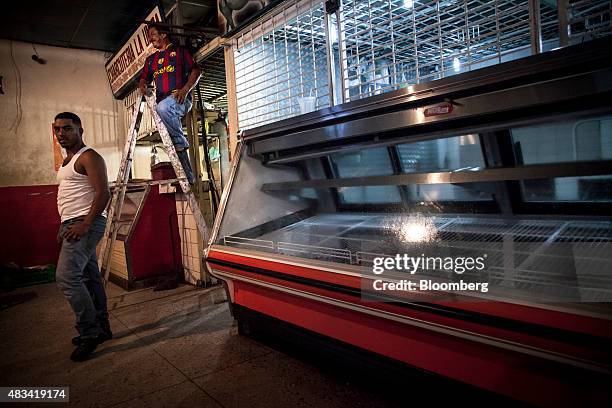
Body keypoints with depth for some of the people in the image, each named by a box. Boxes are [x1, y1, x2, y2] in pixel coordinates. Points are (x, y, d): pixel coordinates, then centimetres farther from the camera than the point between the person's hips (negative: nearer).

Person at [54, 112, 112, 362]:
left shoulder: (88, 157, -10)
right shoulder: (67, 161, 21)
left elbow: (103, 193, -20)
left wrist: (85, 224, -23)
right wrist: (64, 226, 22)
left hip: (85, 223, -10)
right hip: (72, 224, 10)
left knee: (66, 277, -16)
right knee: (89, 278, 12)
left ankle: (89, 332, -7)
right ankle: (101, 328, 21)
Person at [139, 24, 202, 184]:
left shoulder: (179, 51, 11)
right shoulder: (151, 59, 27)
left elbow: (196, 71, 2)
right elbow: (144, 78, 25)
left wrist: (185, 89, -12)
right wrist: (142, 86, -1)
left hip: (180, 99, -5)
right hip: (162, 101, 5)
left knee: (163, 108, -39)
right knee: (175, 147, -3)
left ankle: (181, 141, -21)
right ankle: (188, 179, 1)